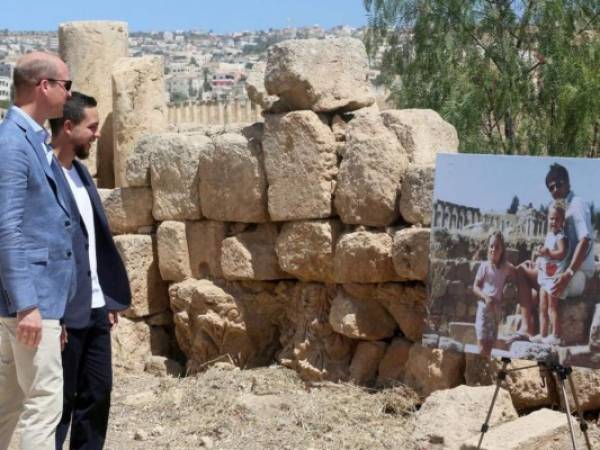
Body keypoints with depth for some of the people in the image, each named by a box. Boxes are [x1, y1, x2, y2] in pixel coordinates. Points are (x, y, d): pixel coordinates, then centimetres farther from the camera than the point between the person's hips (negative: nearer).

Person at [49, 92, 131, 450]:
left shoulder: (80, 171, 14)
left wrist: (109, 299, 13)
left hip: (96, 308, 9)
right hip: (66, 312, -9)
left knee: (98, 393, 13)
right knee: (59, 400, 2)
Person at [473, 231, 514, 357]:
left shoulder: (507, 268, 2)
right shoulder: (485, 266, -5)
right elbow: (475, 287, -3)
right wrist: (485, 297, -17)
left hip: (498, 308, 3)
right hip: (484, 306, -3)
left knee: (490, 344, 7)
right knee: (482, 344, -7)